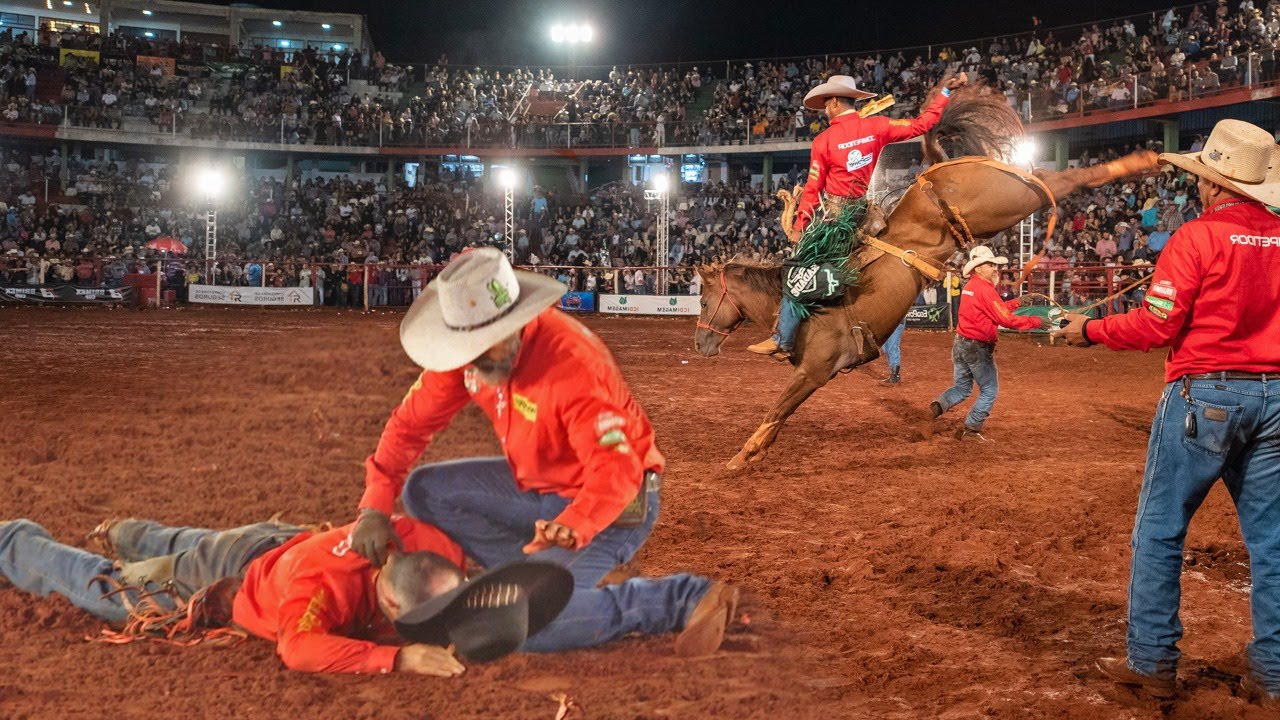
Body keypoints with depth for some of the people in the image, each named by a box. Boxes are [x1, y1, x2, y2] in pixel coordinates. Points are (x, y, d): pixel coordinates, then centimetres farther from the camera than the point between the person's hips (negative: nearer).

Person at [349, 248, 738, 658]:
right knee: (424, 490, 3)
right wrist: (374, 508, -13)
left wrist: (569, 530, -52)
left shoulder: (571, 366, -32)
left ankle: (688, 599, -14)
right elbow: (411, 422, -2)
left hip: (611, 503, -8)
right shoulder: (467, 351, -9)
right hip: (539, 487, 8)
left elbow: (618, 472, -36)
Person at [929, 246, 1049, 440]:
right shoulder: (985, 289, -18)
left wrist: (1017, 302, 17)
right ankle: (971, 428, 8)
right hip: (978, 347, -8)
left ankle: (940, 404, -9)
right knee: (990, 390, 7)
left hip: (960, 344, 8)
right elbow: (1006, 319, -21)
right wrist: (1036, 322, -14)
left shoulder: (970, 286, 11)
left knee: (962, 387, 18)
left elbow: (996, 308, 21)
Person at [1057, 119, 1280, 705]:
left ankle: (1151, 661, 11)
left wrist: (1090, 330, 2)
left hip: (1204, 395, -5)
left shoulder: (1197, 237, -11)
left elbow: (1154, 326, -12)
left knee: (1159, 530, 6)